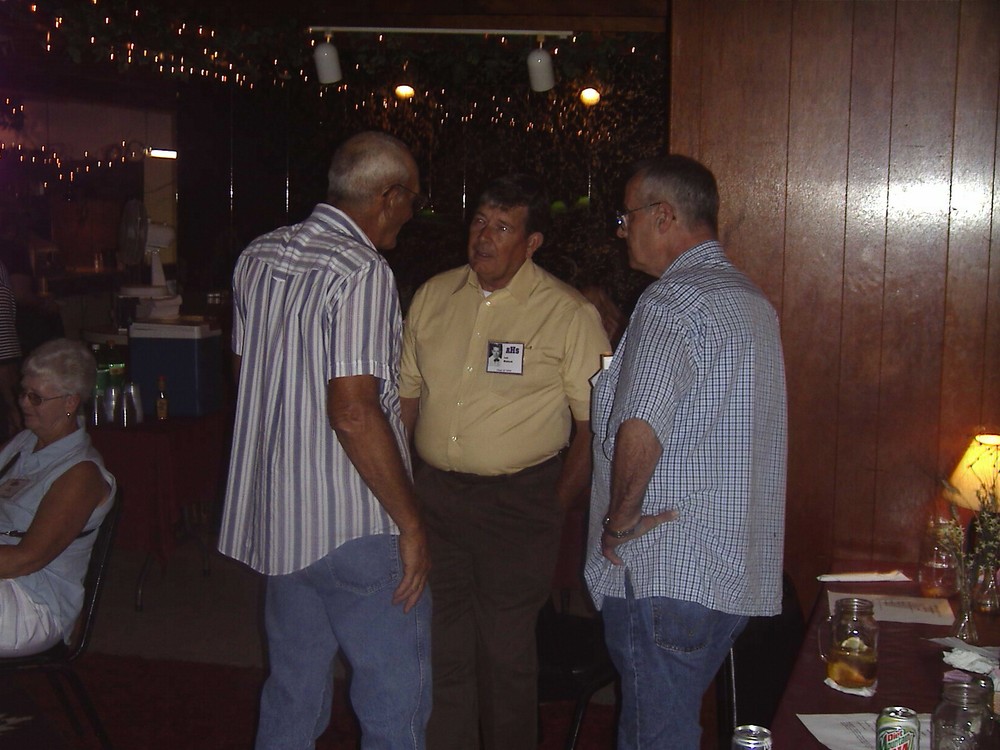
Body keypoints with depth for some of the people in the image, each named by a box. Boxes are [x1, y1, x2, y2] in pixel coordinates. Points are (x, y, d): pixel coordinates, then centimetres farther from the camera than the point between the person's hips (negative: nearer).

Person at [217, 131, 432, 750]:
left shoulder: (258, 257, 9)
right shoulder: (362, 271, -16)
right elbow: (353, 411, -22)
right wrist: (411, 523, -15)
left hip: (277, 514, 9)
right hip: (357, 525, -8)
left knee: (292, 698, 19)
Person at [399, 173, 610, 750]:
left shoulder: (568, 313, -6)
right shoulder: (433, 296, 8)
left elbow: (595, 422, -7)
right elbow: (407, 395, 14)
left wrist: (555, 505, -9)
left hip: (518, 502, -4)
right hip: (434, 493, 4)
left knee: (506, 650, 5)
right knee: (441, 646, 11)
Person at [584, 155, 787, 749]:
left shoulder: (673, 299, -15)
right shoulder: (753, 299, 15)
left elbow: (640, 429, -27)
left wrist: (620, 518, -12)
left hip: (666, 571, -9)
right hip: (732, 569, 9)